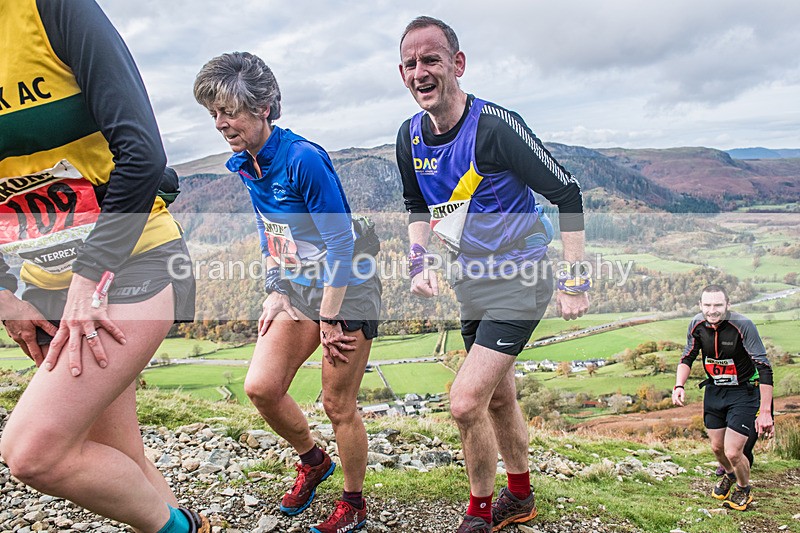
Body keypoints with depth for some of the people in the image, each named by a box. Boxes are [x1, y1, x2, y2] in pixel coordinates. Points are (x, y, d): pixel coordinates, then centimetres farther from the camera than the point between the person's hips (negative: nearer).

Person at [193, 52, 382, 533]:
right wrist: (275, 294, 8)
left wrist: (328, 321, -17)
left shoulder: (304, 160, -22)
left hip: (348, 292, -7)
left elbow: (341, 244, -21)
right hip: (297, 290, 8)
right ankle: (313, 461, 30)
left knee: (339, 406, 2)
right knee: (261, 387, 2)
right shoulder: (245, 164, 3)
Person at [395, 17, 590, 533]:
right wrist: (420, 263, 2)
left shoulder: (495, 126, -22)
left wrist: (576, 281, -16)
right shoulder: (410, 137, -1)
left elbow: (567, 193, -16)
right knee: (499, 398, 19)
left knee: (465, 402, -13)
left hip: (519, 280, -7)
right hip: (472, 283, 7)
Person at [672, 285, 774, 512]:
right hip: (714, 390, 4)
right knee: (717, 447, 15)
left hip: (743, 392, -4)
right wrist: (679, 385, -14)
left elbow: (764, 369, -26)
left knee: (733, 452, -7)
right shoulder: (697, 324, -12)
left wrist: (765, 412, -28)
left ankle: (743, 489, 25)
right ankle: (729, 475, 48)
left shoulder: (743, 325, -27)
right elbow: (687, 357, 2)